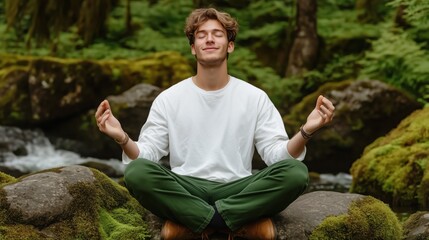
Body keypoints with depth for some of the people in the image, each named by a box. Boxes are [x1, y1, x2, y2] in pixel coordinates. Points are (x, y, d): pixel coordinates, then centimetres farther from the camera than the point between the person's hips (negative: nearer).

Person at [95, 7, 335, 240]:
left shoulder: (255, 97, 7)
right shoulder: (168, 99, 6)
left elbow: (277, 154, 0)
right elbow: (147, 155, 2)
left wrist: (305, 132, -20)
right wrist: (123, 139, -20)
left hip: (237, 190, 1)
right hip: (186, 191, 0)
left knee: (296, 172, -27)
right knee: (137, 172, -31)